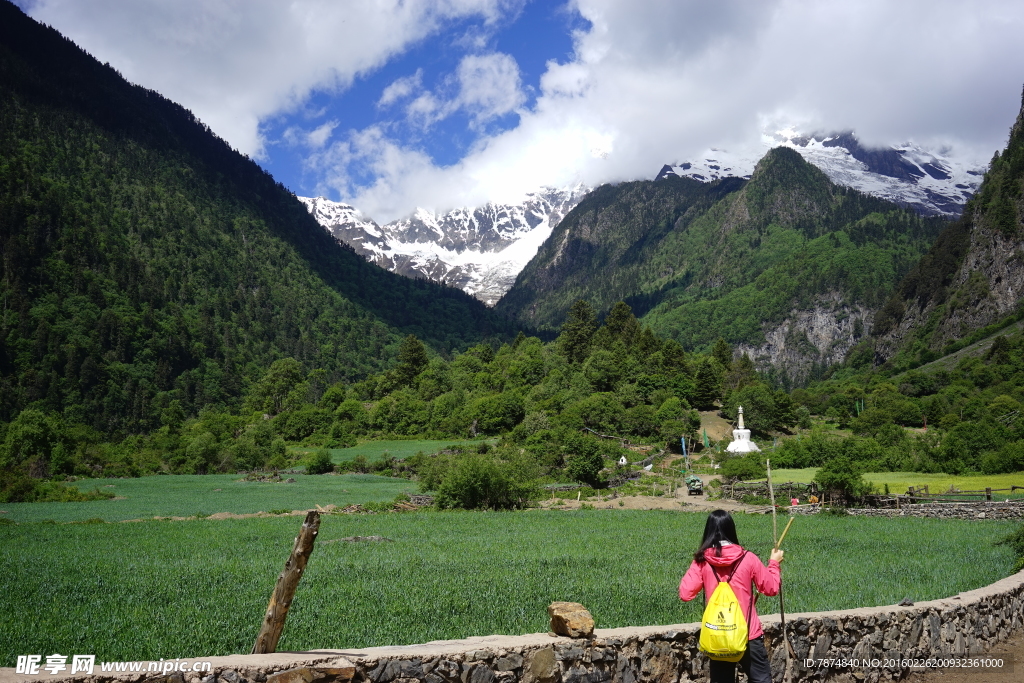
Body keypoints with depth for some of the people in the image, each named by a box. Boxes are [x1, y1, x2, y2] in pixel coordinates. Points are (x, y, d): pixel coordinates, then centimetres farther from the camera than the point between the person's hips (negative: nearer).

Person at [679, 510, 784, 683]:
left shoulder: (702, 562, -7)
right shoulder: (748, 559, -8)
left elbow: (685, 594, -9)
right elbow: (771, 588, 1)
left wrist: (691, 572, 8)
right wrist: (774, 563, 17)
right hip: (748, 634, -1)